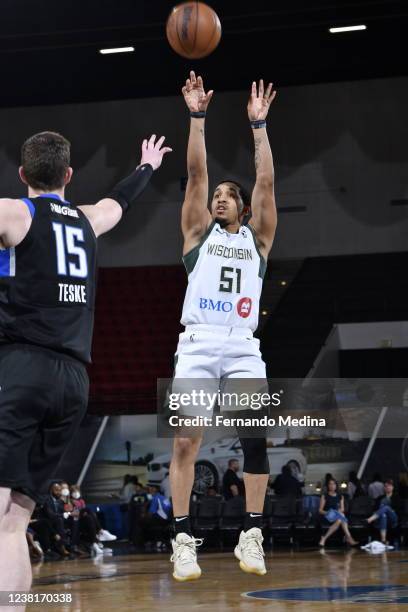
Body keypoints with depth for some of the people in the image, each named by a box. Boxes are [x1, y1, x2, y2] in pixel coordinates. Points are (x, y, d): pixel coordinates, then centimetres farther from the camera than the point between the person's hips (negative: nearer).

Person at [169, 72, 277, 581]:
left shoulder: (257, 236, 16)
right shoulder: (199, 232, 15)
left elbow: (266, 181, 7)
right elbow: (196, 173, 6)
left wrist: (259, 124, 4)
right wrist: (197, 116, 1)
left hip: (243, 347, 1)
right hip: (198, 344, -1)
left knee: (256, 436, -10)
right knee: (186, 440, -8)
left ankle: (251, 535, -3)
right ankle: (183, 539, -6)